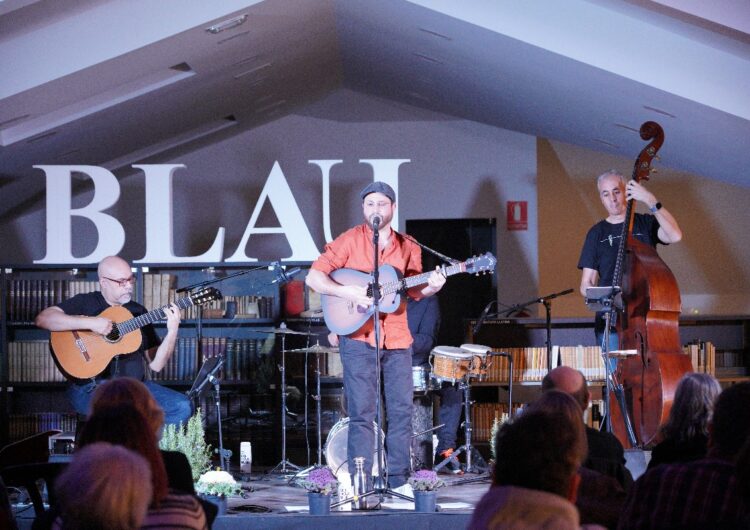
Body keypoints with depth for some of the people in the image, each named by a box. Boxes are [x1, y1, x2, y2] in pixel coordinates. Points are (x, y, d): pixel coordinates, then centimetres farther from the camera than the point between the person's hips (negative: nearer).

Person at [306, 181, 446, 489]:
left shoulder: (408, 248, 10)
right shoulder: (349, 241, -1)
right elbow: (313, 278, -5)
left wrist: (431, 287, -5)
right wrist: (346, 292, -19)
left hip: (397, 339, 4)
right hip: (358, 338, -4)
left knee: (401, 411, 4)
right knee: (362, 414, -5)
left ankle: (398, 480, 13)